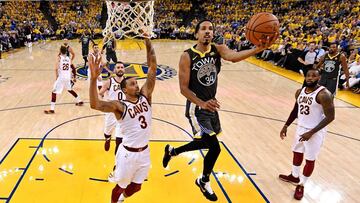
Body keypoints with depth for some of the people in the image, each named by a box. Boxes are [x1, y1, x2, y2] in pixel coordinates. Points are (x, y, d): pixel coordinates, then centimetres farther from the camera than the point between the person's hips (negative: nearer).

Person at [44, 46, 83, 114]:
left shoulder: (59, 57, -6)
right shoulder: (68, 58, 10)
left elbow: (56, 68, -16)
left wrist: (57, 76, -3)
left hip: (61, 77, -6)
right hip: (68, 77, 6)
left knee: (54, 92, -2)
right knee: (70, 89, 30)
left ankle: (52, 109, -9)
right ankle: (79, 101, 38)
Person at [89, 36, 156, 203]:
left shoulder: (145, 96, -2)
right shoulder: (119, 106, -16)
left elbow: (153, 69, -7)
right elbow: (95, 104, -33)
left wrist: (149, 45, -14)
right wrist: (94, 78, -44)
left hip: (144, 151, 5)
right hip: (128, 153, -5)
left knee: (136, 187, 22)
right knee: (121, 186, 15)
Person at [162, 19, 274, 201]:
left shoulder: (218, 49, -4)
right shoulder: (187, 56, -14)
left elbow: (234, 57, -27)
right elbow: (183, 88, -15)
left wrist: (258, 49, -47)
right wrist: (202, 103, -31)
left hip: (211, 105, 6)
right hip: (196, 107, -6)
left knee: (206, 142, 20)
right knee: (214, 147, -11)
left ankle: (172, 151, 48)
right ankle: (204, 182, 19)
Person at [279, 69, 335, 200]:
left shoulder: (323, 95, -23)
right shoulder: (300, 92, -1)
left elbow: (330, 117, -22)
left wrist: (311, 132, -25)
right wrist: (286, 126, 11)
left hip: (315, 132, -7)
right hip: (301, 127, 7)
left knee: (310, 160, 6)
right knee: (297, 152, 21)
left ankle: (301, 185, 23)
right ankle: (294, 177, 43)